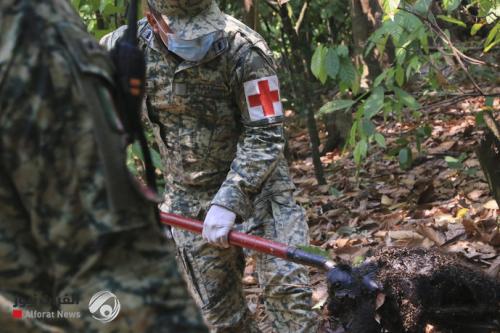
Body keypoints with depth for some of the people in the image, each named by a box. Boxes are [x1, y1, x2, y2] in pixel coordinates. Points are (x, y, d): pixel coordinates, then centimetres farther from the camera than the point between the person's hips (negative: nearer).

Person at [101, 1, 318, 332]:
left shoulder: (244, 49, -22)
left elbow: (264, 136, -21)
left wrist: (228, 201, -28)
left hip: (258, 181, -3)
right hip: (189, 194, 3)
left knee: (286, 285, -13)